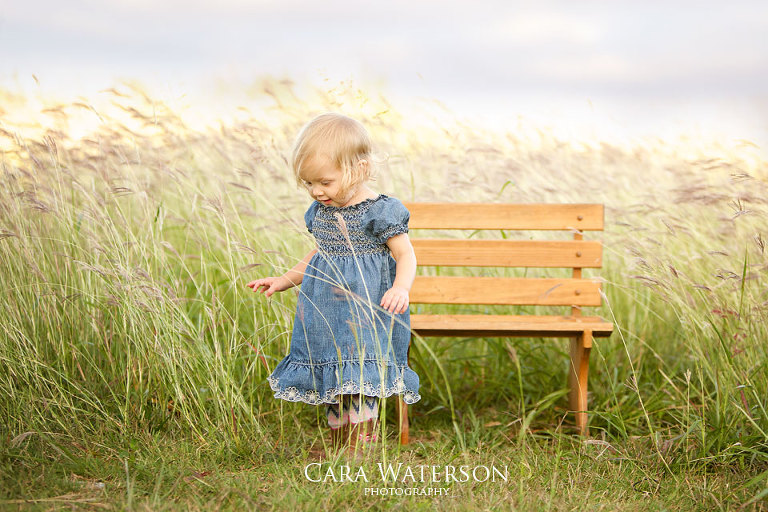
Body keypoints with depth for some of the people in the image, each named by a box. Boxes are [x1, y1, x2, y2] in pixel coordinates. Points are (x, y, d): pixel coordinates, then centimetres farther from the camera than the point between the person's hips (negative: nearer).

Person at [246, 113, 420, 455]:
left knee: (357, 388, -13)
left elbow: (405, 254, -11)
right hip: (325, 320, 8)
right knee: (332, 390, 12)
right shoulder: (321, 211, 11)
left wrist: (401, 288, -29)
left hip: (364, 319, -7)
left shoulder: (380, 212, -11)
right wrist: (284, 281, 24)